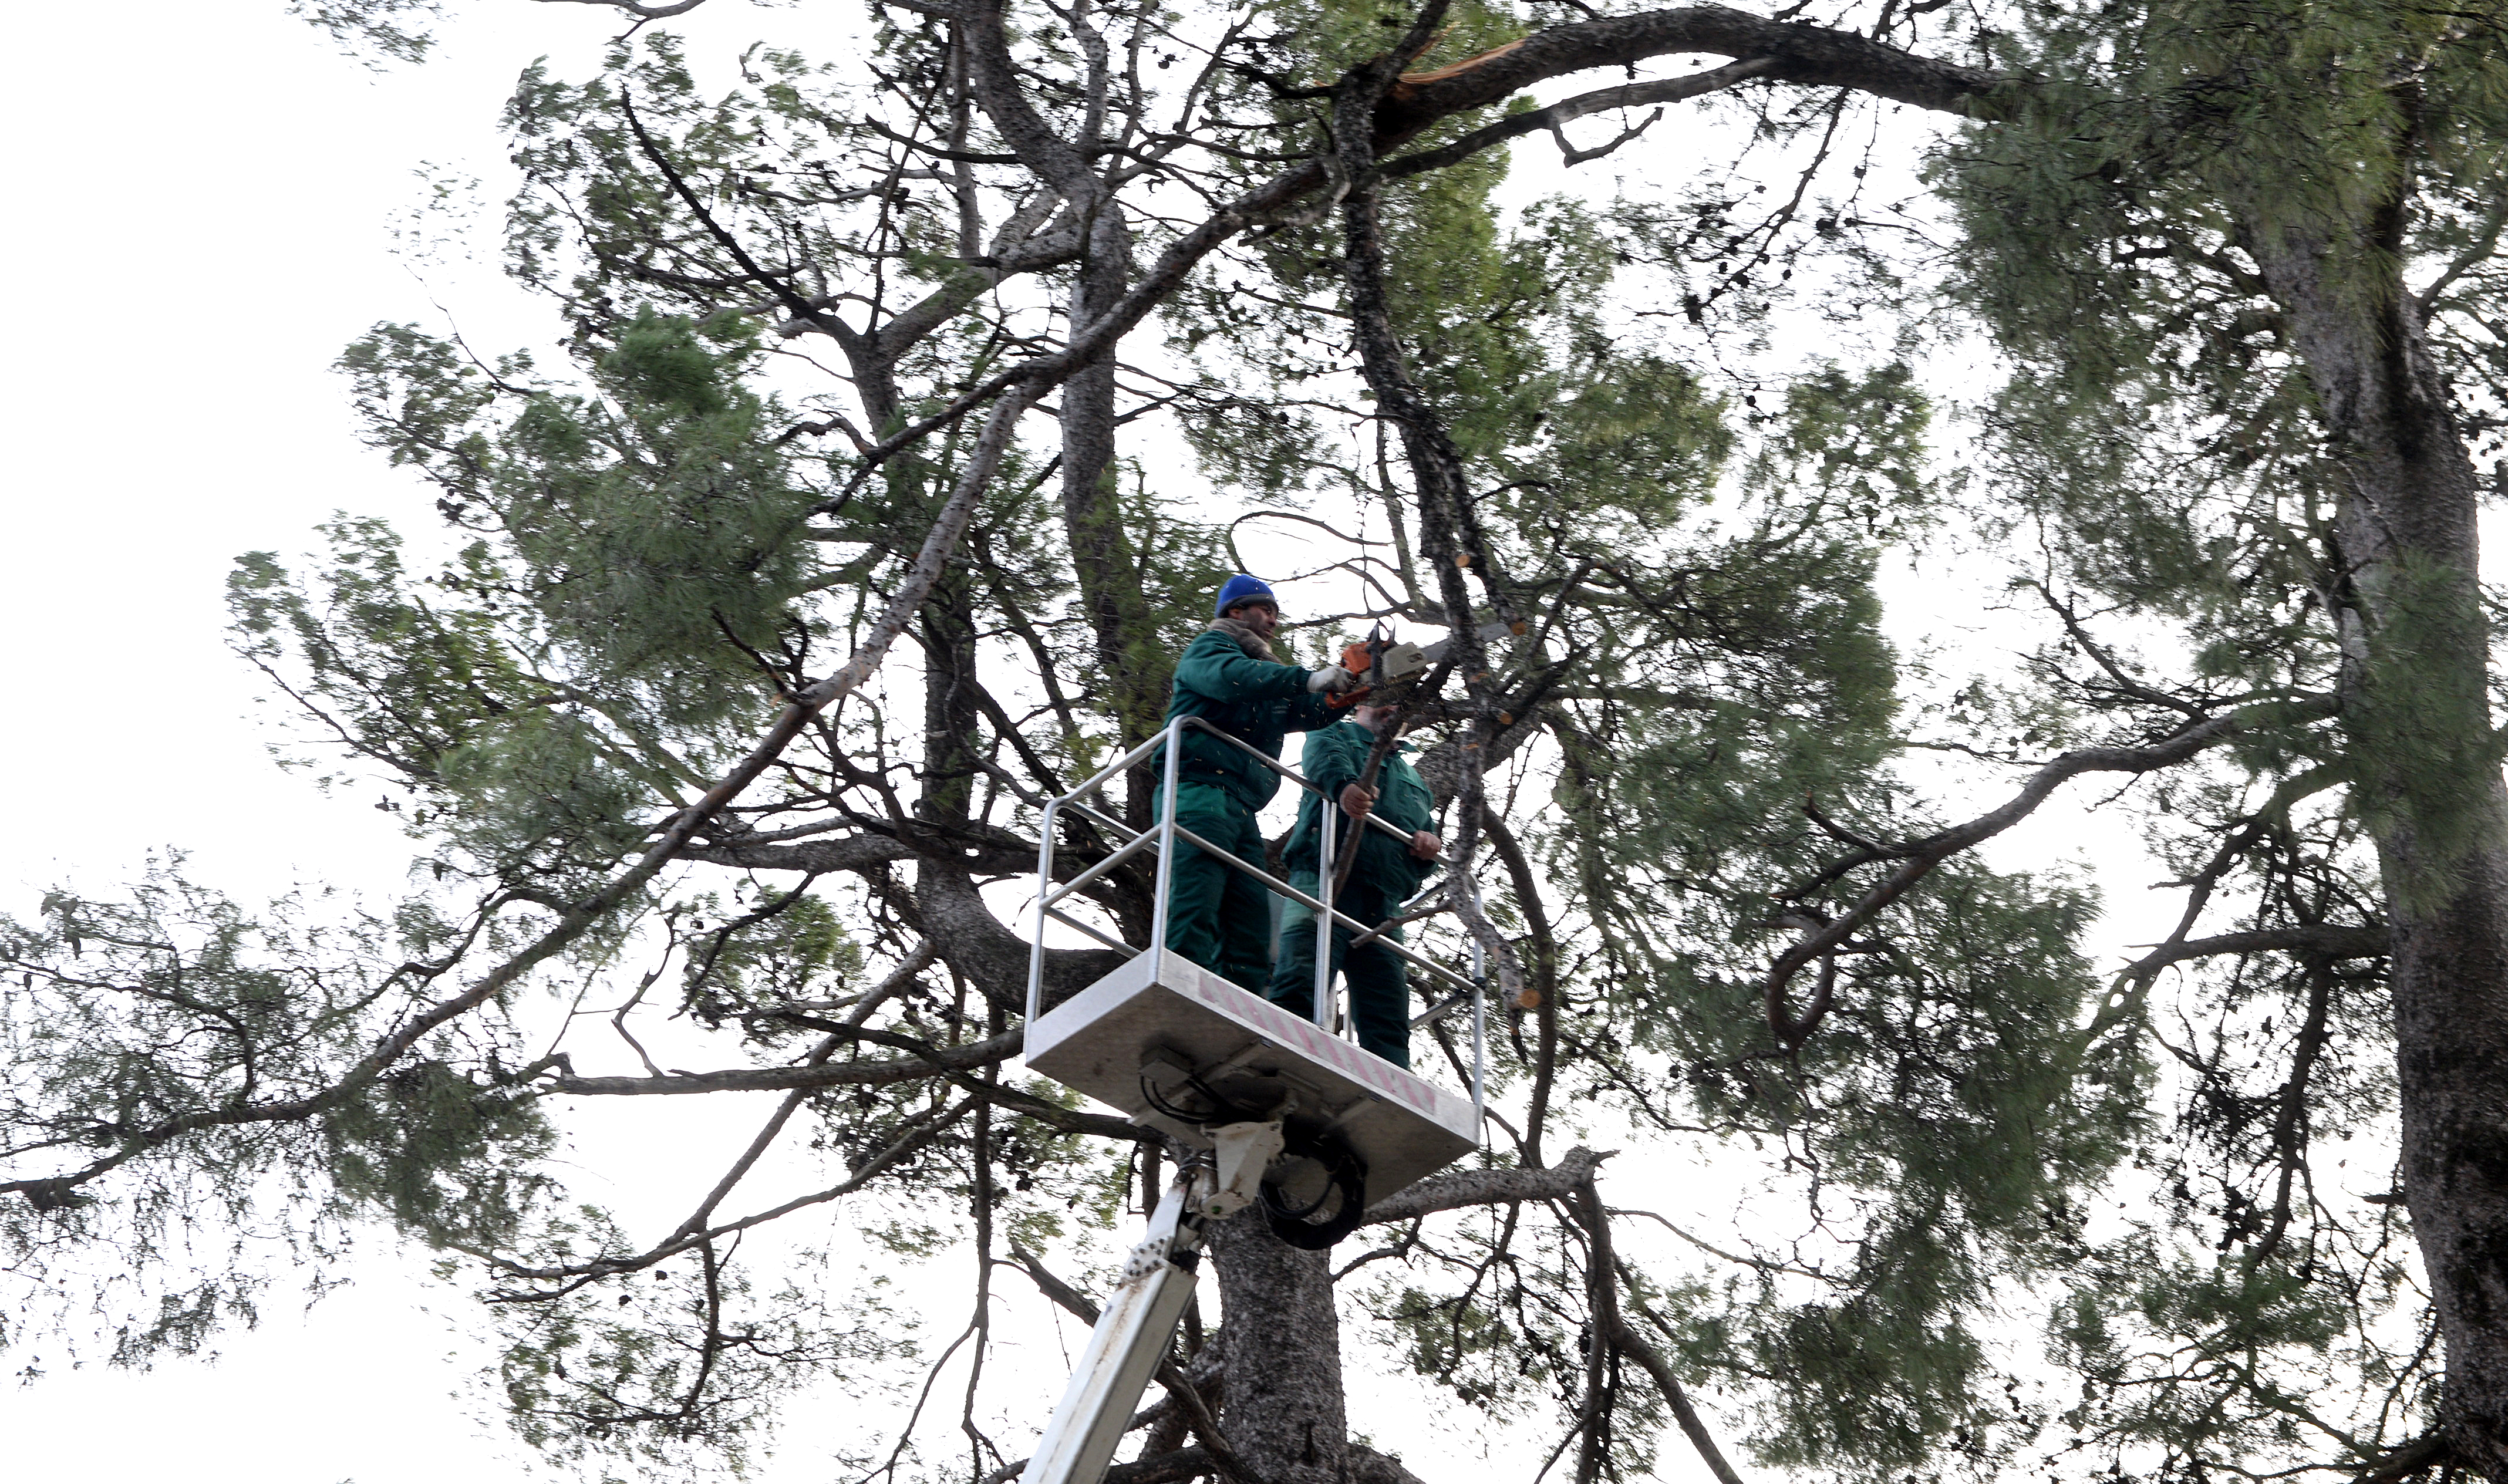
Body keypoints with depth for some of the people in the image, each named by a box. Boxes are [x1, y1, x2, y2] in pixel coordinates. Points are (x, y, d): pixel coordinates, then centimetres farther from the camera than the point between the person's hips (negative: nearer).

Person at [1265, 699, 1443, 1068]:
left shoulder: (1412, 778, 38)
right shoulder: (1337, 735, 19)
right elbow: (1324, 758, -7)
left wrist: (1431, 848, 9)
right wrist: (1343, 785, -33)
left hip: (1383, 909, 6)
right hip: (1324, 880, -6)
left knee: (1389, 1023, -6)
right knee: (1298, 987, -25)